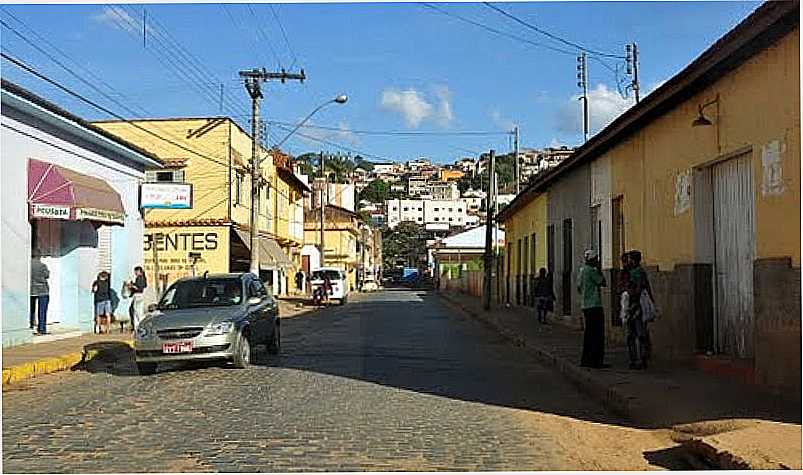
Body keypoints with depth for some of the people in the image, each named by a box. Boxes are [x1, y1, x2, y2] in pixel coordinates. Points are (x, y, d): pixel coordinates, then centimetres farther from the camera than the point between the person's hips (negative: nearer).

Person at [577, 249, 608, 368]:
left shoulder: (582, 270, 14)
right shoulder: (591, 270, -13)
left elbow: (579, 287, 20)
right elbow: (603, 283, -9)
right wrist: (599, 270, -1)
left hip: (586, 306, 10)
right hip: (594, 305, -10)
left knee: (589, 333, 14)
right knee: (598, 334, -7)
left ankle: (585, 359, 16)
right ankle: (597, 360, -8)